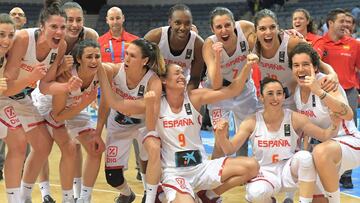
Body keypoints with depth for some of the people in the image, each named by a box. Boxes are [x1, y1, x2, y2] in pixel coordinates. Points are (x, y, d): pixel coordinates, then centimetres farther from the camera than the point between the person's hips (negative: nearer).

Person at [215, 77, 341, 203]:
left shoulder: (295, 118, -5)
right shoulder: (251, 122, -4)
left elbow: (324, 136, -5)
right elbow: (230, 150, -4)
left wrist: (334, 125, -27)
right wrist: (221, 136, -26)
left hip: (290, 170, 1)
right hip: (265, 173, 0)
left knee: (305, 157, -32)